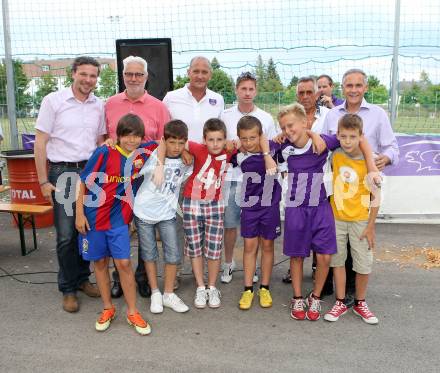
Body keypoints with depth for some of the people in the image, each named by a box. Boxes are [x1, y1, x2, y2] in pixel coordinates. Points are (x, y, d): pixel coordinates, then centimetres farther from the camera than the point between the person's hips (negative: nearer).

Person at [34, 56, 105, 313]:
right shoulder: (53, 101, -2)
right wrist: (44, 181, -6)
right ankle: (68, 289, 15)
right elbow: (40, 143, -3)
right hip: (63, 173, -3)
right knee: (66, 234, -1)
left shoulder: (99, 106, 8)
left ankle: (82, 278, 26)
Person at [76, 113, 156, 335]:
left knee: (124, 263, -2)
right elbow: (84, 182, -8)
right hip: (94, 216, -1)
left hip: (119, 219, 1)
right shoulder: (104, 153, -14)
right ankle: (108, 309, 27)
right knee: (100, 262, 11)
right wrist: (79, 214, -8)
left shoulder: (143, 152, -4)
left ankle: (132, 312, 13)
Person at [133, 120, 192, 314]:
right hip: (144, 212, -2)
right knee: (149, 254, 9)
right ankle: (155, 293, 25)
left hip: (167, 213, 2)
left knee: (173, 255, 1)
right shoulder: (153, 156, -12)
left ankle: (169, 294, 20)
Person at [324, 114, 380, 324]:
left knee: (364, 264, 6)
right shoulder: (335, 155, -7)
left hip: (361, 219, -2)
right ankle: (340, 303, 25)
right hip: (336, 217, 3)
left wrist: (371, 226, -10)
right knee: (337, 260, 10)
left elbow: (376, 197, -10)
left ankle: (360, 303, 27)